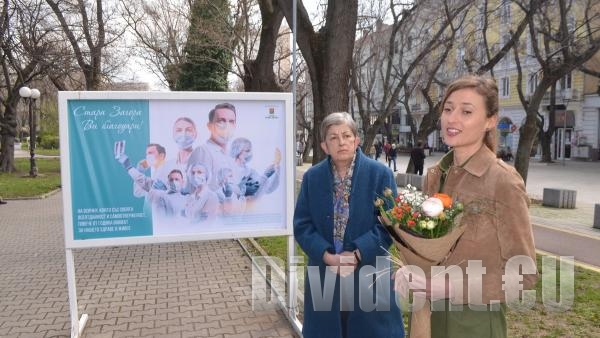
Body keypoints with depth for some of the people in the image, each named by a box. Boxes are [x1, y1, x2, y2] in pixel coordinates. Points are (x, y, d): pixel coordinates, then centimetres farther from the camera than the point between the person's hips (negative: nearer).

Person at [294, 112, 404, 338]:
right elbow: (302, 224, -1)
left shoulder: (380, 174, -5)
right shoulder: (312, 177, 2)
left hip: (369, 274, -2)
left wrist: (357, 254, -18)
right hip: (324, 275, 2)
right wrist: (327, 256, -15)